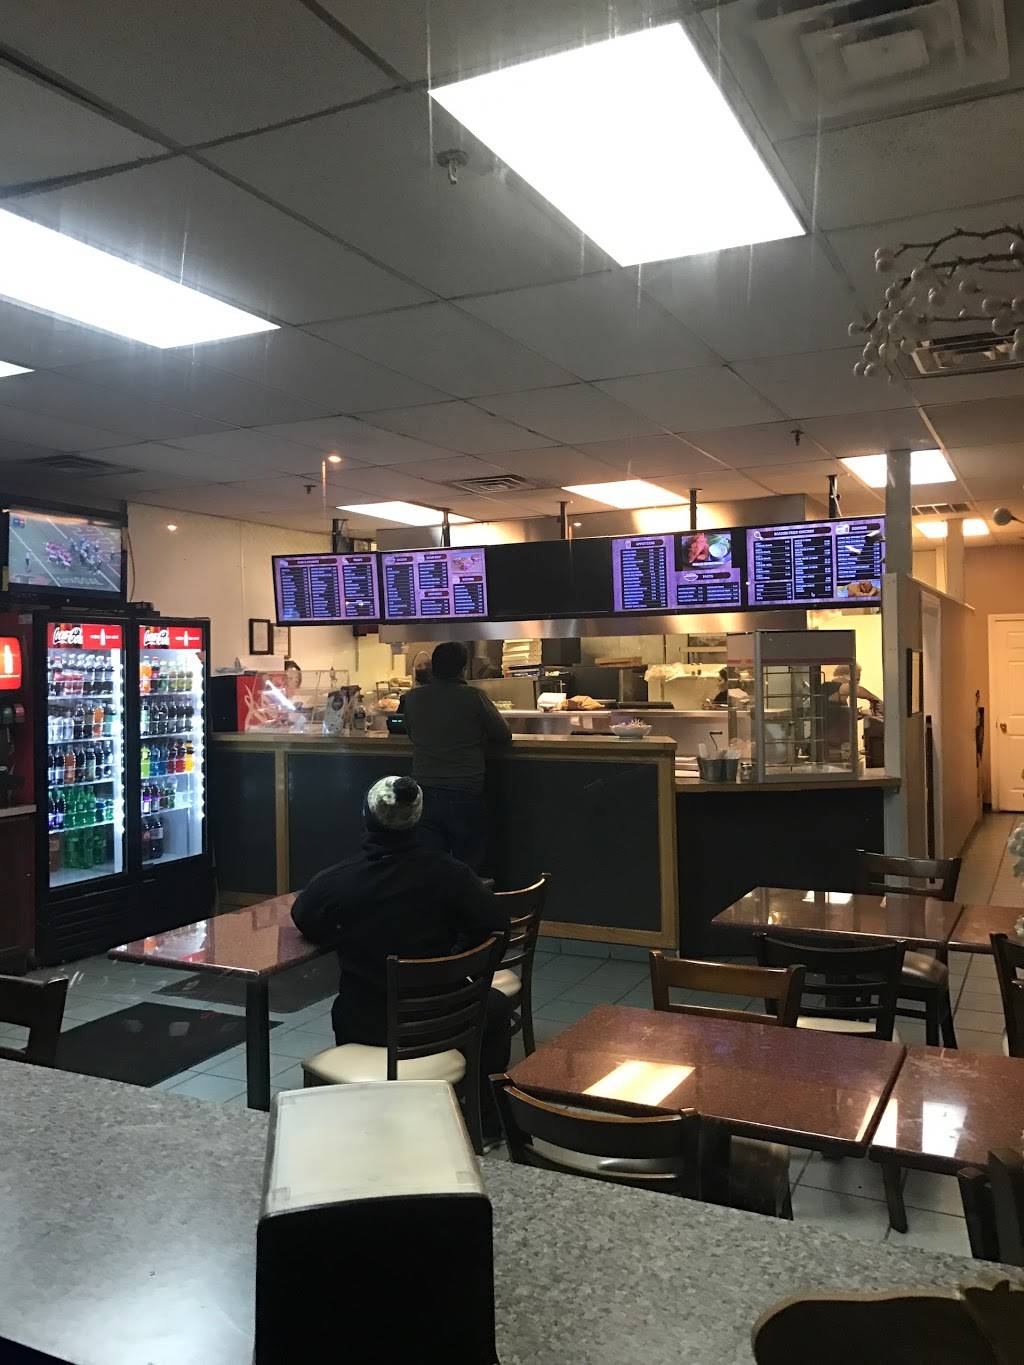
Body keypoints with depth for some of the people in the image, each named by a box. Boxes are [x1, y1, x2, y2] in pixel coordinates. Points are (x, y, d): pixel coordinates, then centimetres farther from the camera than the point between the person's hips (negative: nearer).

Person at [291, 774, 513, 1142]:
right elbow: (497, 927, -11)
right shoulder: (449, 874, -21)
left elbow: (304, 922, 2)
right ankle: (486, 1121, 35)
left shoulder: (334, 881, -19)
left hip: (362, 1028, 1)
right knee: (497, 1005, 29)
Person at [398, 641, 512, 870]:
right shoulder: (475, 697, -10)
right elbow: (504, 735, 1)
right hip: (465, 797, -3)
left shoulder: (412, 698, 0)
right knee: (467, 869, 10)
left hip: (424, 797, 3)